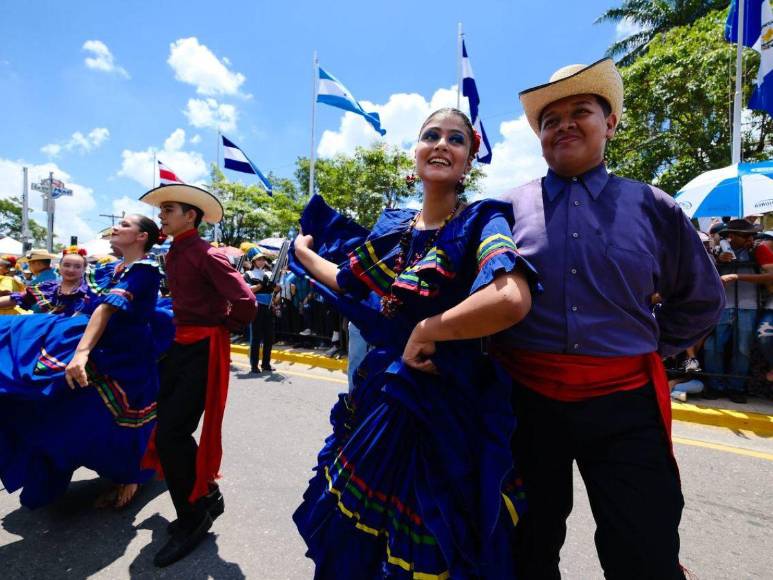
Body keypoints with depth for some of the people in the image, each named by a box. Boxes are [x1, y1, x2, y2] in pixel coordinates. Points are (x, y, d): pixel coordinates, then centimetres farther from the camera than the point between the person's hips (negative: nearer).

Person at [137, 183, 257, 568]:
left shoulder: (206, 255, -16)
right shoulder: (172, 256, 12)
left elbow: (245, 302, -25)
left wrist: (224, 329, -8)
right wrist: (183, 333, 14)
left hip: (205, 349, -9)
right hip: (182, 345, 9)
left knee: (171, 433, -7)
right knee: (164, 426, 15)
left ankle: (193, 519, 15)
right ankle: (205, 495, 34)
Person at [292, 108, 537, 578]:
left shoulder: (482, 220, -12)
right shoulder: (393, 226, 6)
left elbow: (512, 300, -32)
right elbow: (347, 280, 18)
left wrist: (426, 331, -22)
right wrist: (304, 250, 31)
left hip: (449, 404, -5)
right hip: (382, 394, 6)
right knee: (358, 537, 24)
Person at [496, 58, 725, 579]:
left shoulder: (653, 208, 4)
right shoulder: (508, 208, 1)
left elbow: (703, 301, 15)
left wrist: (648, 348, 6)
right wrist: (503, 354, 2)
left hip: (625, 403, 1)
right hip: (528, 398, 0)